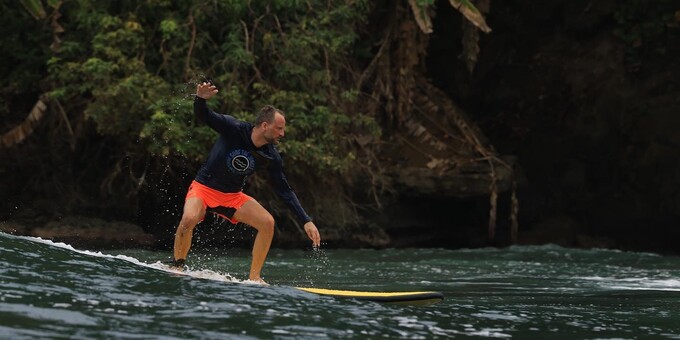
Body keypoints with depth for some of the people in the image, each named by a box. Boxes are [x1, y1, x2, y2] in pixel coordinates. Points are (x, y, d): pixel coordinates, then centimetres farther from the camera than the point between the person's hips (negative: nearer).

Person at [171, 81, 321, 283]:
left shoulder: (271, 158, -8)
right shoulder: (234, 129, -19)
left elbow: (284, 191, -2)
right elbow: (202, 116, -24)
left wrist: (306, 221, -8)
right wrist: (201, 99, -49)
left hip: (233, 196, 4)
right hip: (203, 188, -4)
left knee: (267, 222, -14)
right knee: (189, 219, -33)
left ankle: (254, 277, -3)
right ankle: (177, 268, -10)